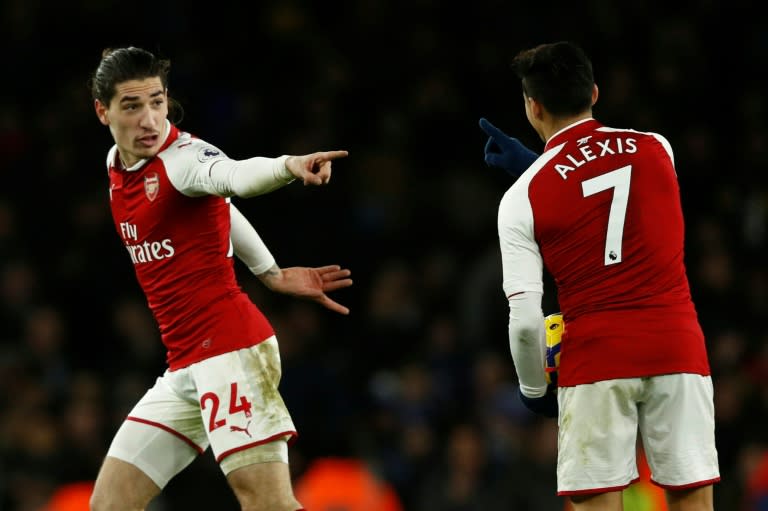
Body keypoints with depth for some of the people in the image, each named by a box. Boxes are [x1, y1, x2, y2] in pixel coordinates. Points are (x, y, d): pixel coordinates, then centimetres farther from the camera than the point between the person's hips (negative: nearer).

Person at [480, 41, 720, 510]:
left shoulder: (523, 196, -3)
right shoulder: (657, 149, 5)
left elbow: (525, 320, -7)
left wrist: (533, 389, 9)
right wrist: (533, 164, 26)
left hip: (595, 363, -2)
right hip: (678, 348, 2)